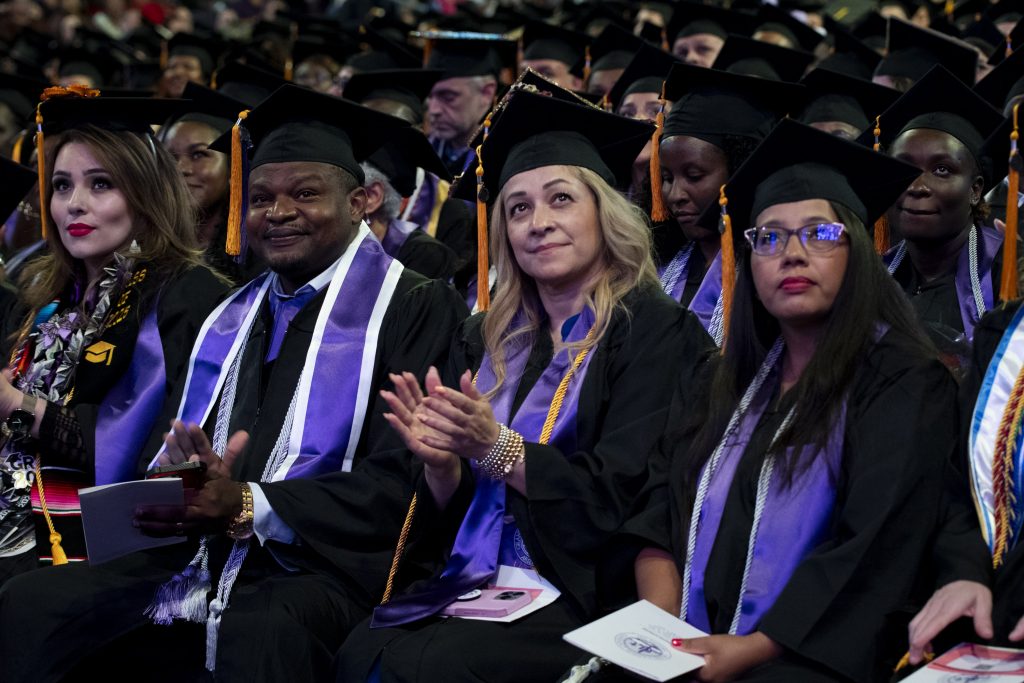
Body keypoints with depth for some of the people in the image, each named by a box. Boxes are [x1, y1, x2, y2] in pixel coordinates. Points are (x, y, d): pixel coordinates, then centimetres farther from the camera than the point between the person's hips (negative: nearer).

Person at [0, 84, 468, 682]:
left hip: (322, 563, -6)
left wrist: (247, 506, -19)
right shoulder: (230, 320, 21)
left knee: (257, 631, -39)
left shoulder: (416, 310, 0)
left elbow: (400, 485, -10)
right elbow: (169, 452, 20)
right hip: (192, 558, 6)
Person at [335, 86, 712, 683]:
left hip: (584, 594, -5)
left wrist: (494, 447, -20)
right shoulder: (486, 341, 15)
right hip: (473, 578, 5)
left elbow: (620, 498, -11)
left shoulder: (657, 334, -3)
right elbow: (456, 509, 14)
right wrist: (441, 462, -8)